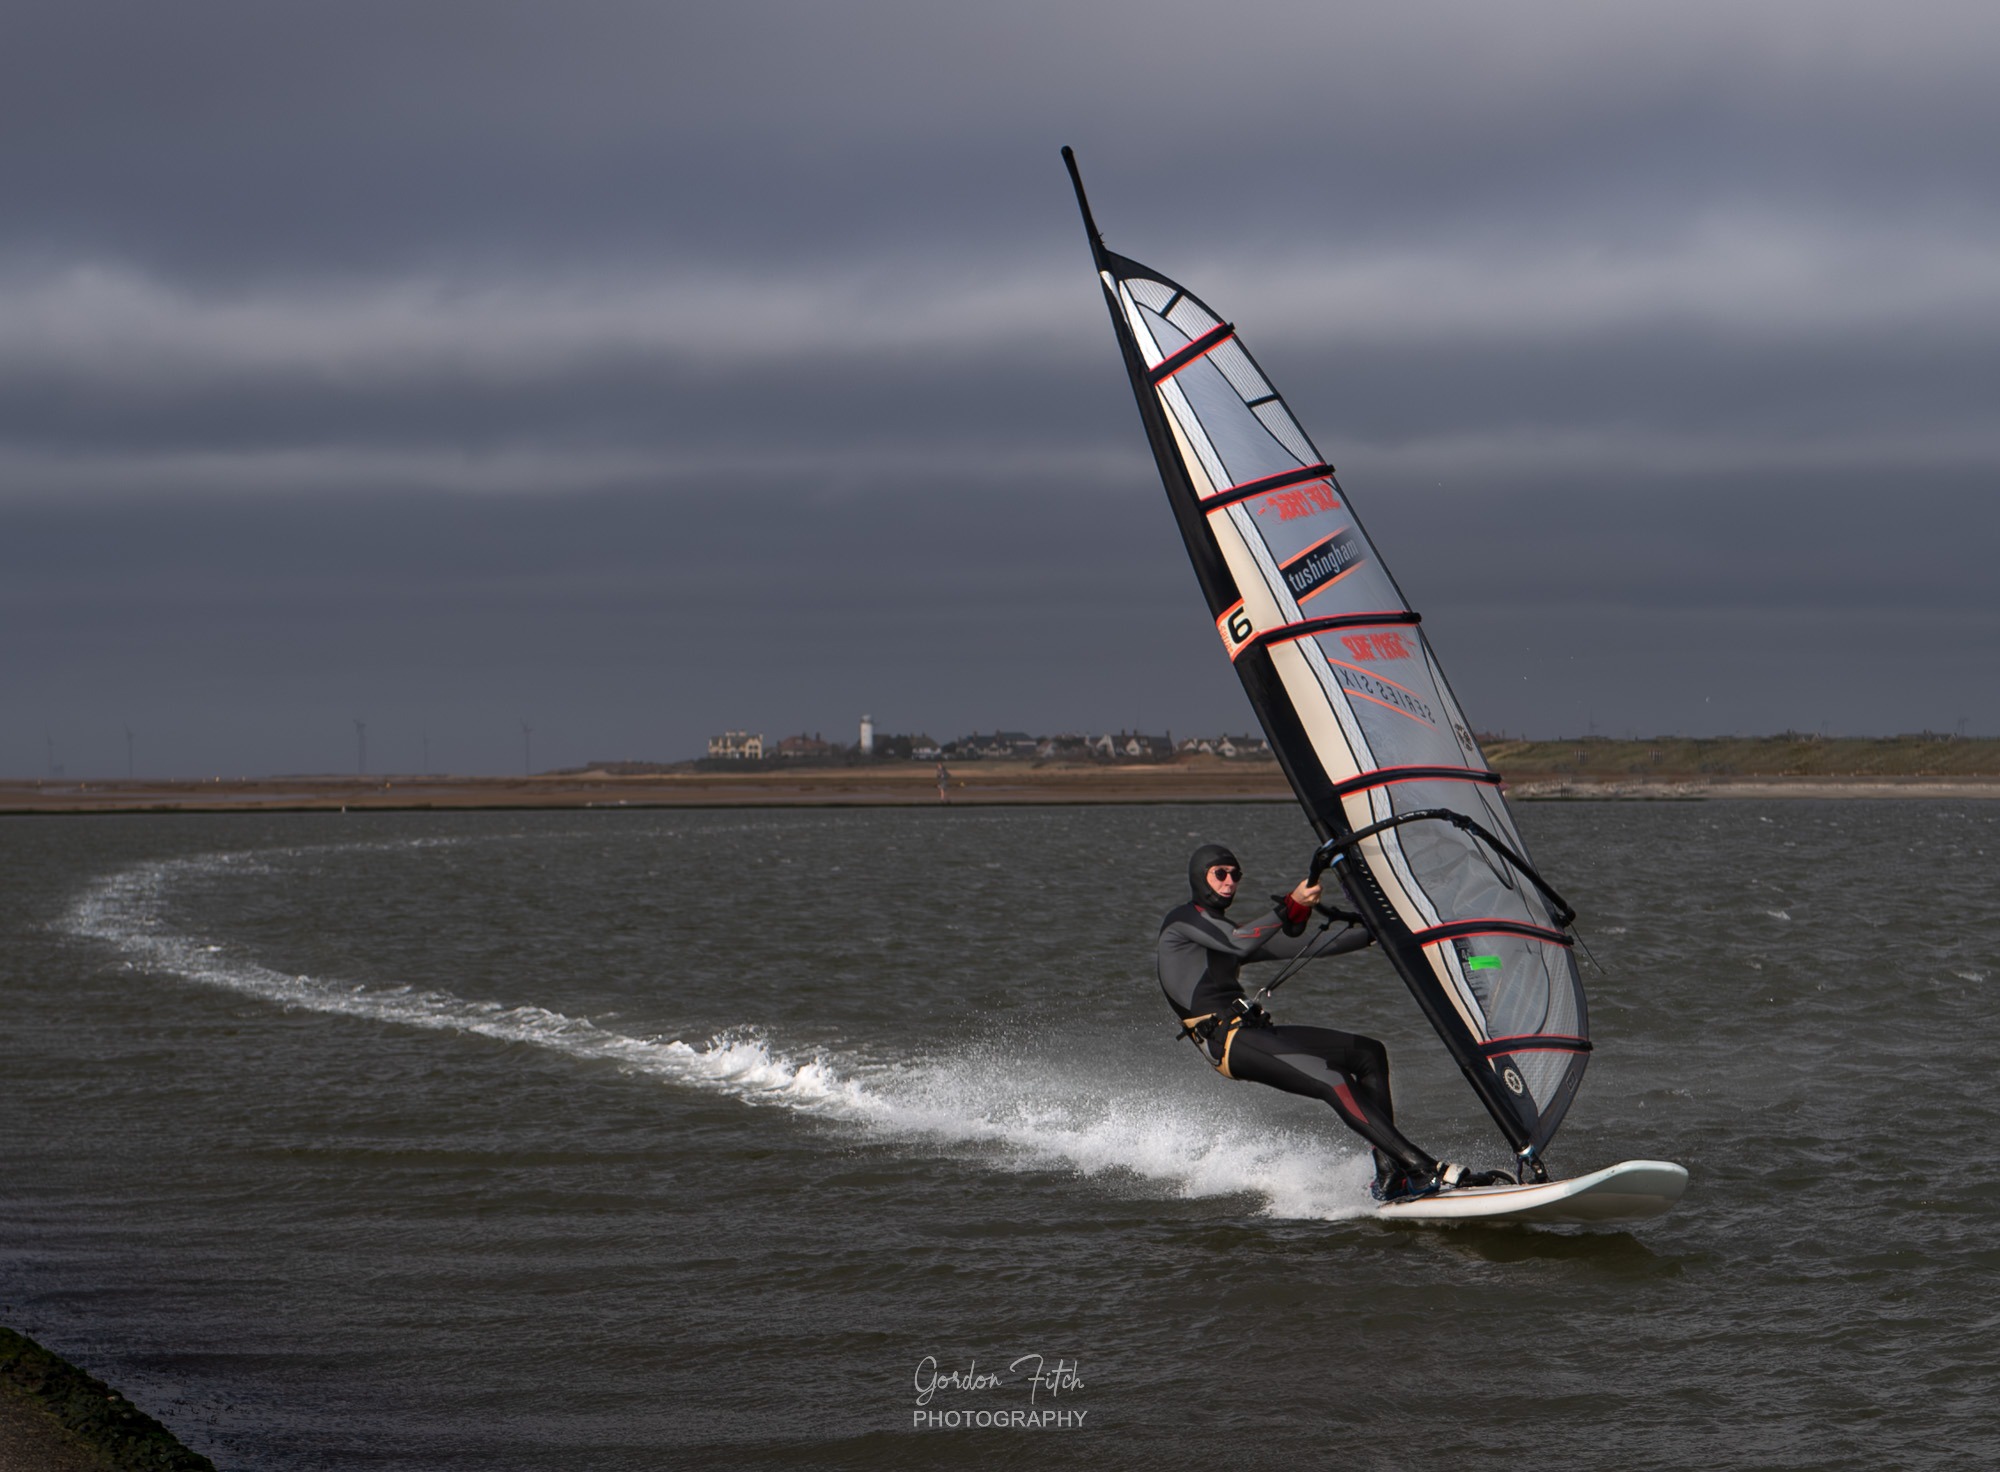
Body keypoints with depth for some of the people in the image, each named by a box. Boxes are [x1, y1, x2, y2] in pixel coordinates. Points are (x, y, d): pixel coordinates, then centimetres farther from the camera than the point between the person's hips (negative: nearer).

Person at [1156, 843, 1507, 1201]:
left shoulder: (1223, 932, 27)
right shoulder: (1183, 920, 0)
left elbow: (1304, 945, 28)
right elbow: (1240, 945, -19)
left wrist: (1373, 932, 27)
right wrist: (1291, 906, -29)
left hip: (1255, 1032, 10)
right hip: (1227, 1040, -10)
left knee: (1369, 1053, 1)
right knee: (1334, 1083, -25)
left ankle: (1389, 1175, -9)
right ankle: (1428, 1171, -32)